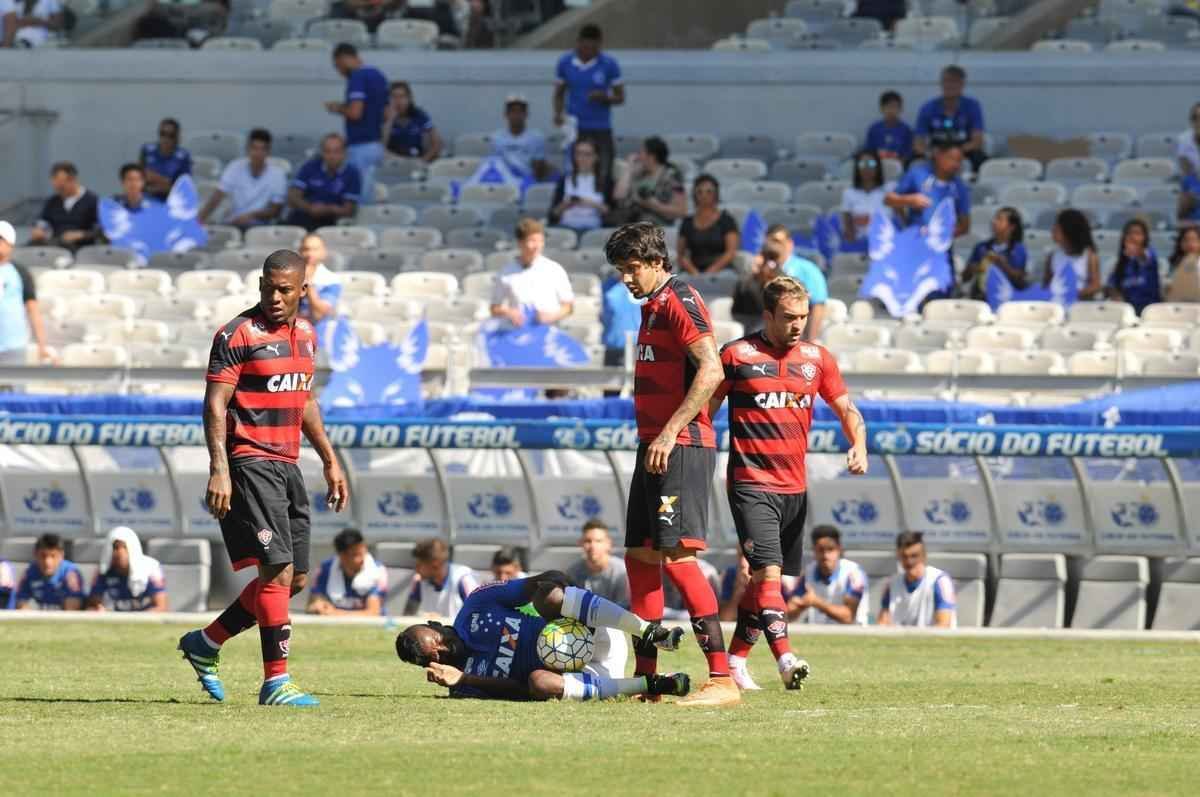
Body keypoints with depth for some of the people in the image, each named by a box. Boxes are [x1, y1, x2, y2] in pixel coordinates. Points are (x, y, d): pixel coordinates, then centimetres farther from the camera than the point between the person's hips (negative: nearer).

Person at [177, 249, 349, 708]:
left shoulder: (305, 335, 14)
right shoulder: (239, 335, -10)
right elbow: (215, 404, -13)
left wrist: (330, 462, 24)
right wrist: (219, 469, -22)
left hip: (287, 465, 8)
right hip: (251, 462, -8)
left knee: (295, 579, 9)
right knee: (278, 570, -15)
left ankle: (206, 643, 23)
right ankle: (276, 682, -14)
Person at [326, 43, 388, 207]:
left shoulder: (357, 77, -14)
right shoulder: (378, 76, 13)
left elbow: (355, 112, -24)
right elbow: (387, 113, 18)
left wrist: (338, 109, -3)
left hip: (360, 146, -9)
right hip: (376, 143, 9)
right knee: (367, 195, 11)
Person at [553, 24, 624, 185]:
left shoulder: (609, 65, -2)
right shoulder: (565, 63, 3)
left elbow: (620, 97, 5)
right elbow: (559, 94, 14)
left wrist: (604, 97, -17)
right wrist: (558, 114, -5)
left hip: (601, 129, -1)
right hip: (575, 128, 1)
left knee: (603, 176, -7)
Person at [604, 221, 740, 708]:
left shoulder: (679, 302, -11)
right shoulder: (652, 307, 19)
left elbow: (711, 371, -21)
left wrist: (670, 432, -23)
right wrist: (653, 439, 19)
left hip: (682, 448, -11)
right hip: (655, 448, 11)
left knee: (678, 557, -17)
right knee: (640, 556, 11)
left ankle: (723, 680, -20)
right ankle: (646, 674, 16)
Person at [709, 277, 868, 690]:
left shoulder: (818, 358, 9)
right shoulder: (736, 355, -3)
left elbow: (847, 410, 14)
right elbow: (705, 410, 3)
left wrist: (859, 446, -7)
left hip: (794, 486, 5)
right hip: (751, 482, -5)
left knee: (766, 578, 10)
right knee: (767, 570, -19)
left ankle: (736, 659, 22)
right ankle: (785, 659, -28)